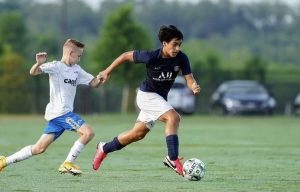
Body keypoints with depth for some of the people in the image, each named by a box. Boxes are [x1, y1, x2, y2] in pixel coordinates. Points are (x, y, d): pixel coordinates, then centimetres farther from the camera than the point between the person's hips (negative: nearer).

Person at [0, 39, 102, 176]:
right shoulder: (56, 66, -7)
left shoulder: (76, 69, 17)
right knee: (88, 133, -17)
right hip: (59, 112, -8)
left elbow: (93, 83, 19)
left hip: (57, 115, 8)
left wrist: (99, 79, -4)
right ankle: (68, 163, -10)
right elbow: (33, 72, -17)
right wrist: (39, 64, -39)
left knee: (39, 148, 7)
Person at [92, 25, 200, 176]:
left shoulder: (181, 59, -13)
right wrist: (108, 72, -3)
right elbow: (126, 55, -11)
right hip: (147, 94, -6)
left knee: (138, 133, 18)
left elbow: (189, 79, -16)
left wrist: (194, 87, -41)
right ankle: (173, 159, -27)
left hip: (160, 98, 6)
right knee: (173, 117, -27)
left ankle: (104, 148, 38)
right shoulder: (151, 57, -24)